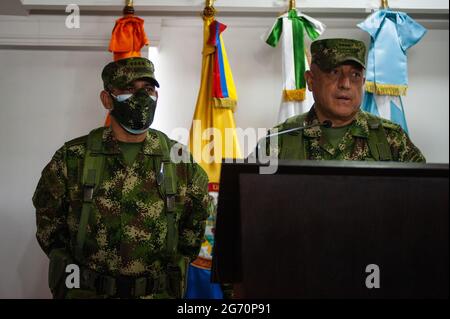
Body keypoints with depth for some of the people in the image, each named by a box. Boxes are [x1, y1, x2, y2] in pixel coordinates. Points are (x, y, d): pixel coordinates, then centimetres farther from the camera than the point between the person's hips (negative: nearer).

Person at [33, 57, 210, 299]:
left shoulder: (181, 160, -5)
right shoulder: (72, 158, -8)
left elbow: (196, 218, 10)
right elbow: (48, 217, 6)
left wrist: (177, 266, 5)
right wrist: (70, 272, 3)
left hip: (159, 291, 1)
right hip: (86, 290, -1)